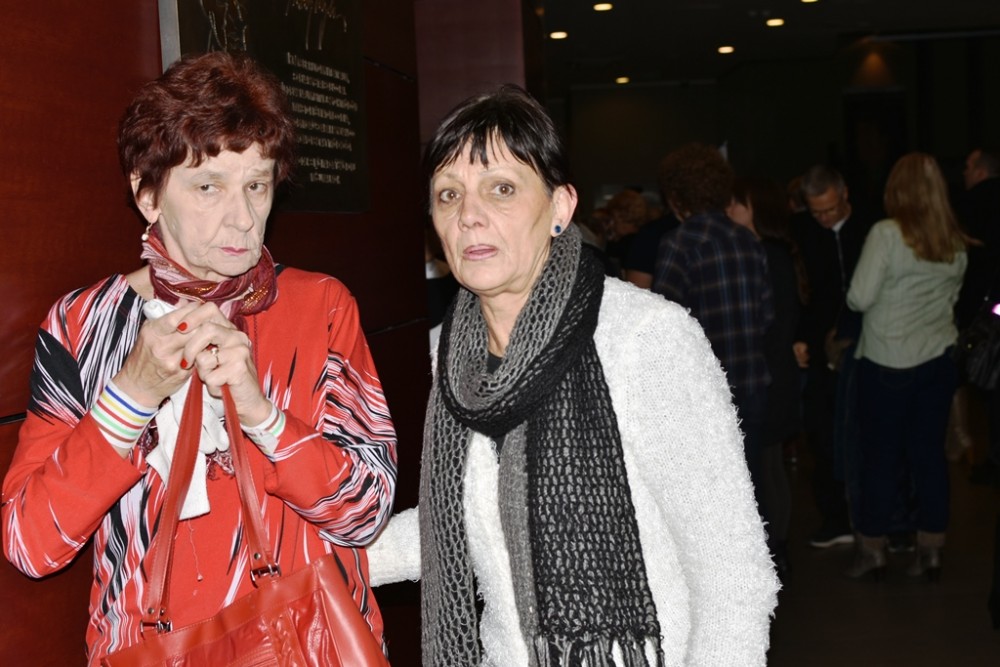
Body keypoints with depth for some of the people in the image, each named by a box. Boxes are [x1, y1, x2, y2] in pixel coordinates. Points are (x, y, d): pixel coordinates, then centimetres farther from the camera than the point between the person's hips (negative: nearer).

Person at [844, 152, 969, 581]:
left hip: (888, 363, -5)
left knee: (880, 456, 5)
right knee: (930, 453, 10)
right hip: (939, 359, 5)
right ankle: (930, 549, 15)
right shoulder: (955, 241, 3)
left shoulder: (887, 234, -15)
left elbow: (859, 298, -15)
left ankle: (872, 548, 14)